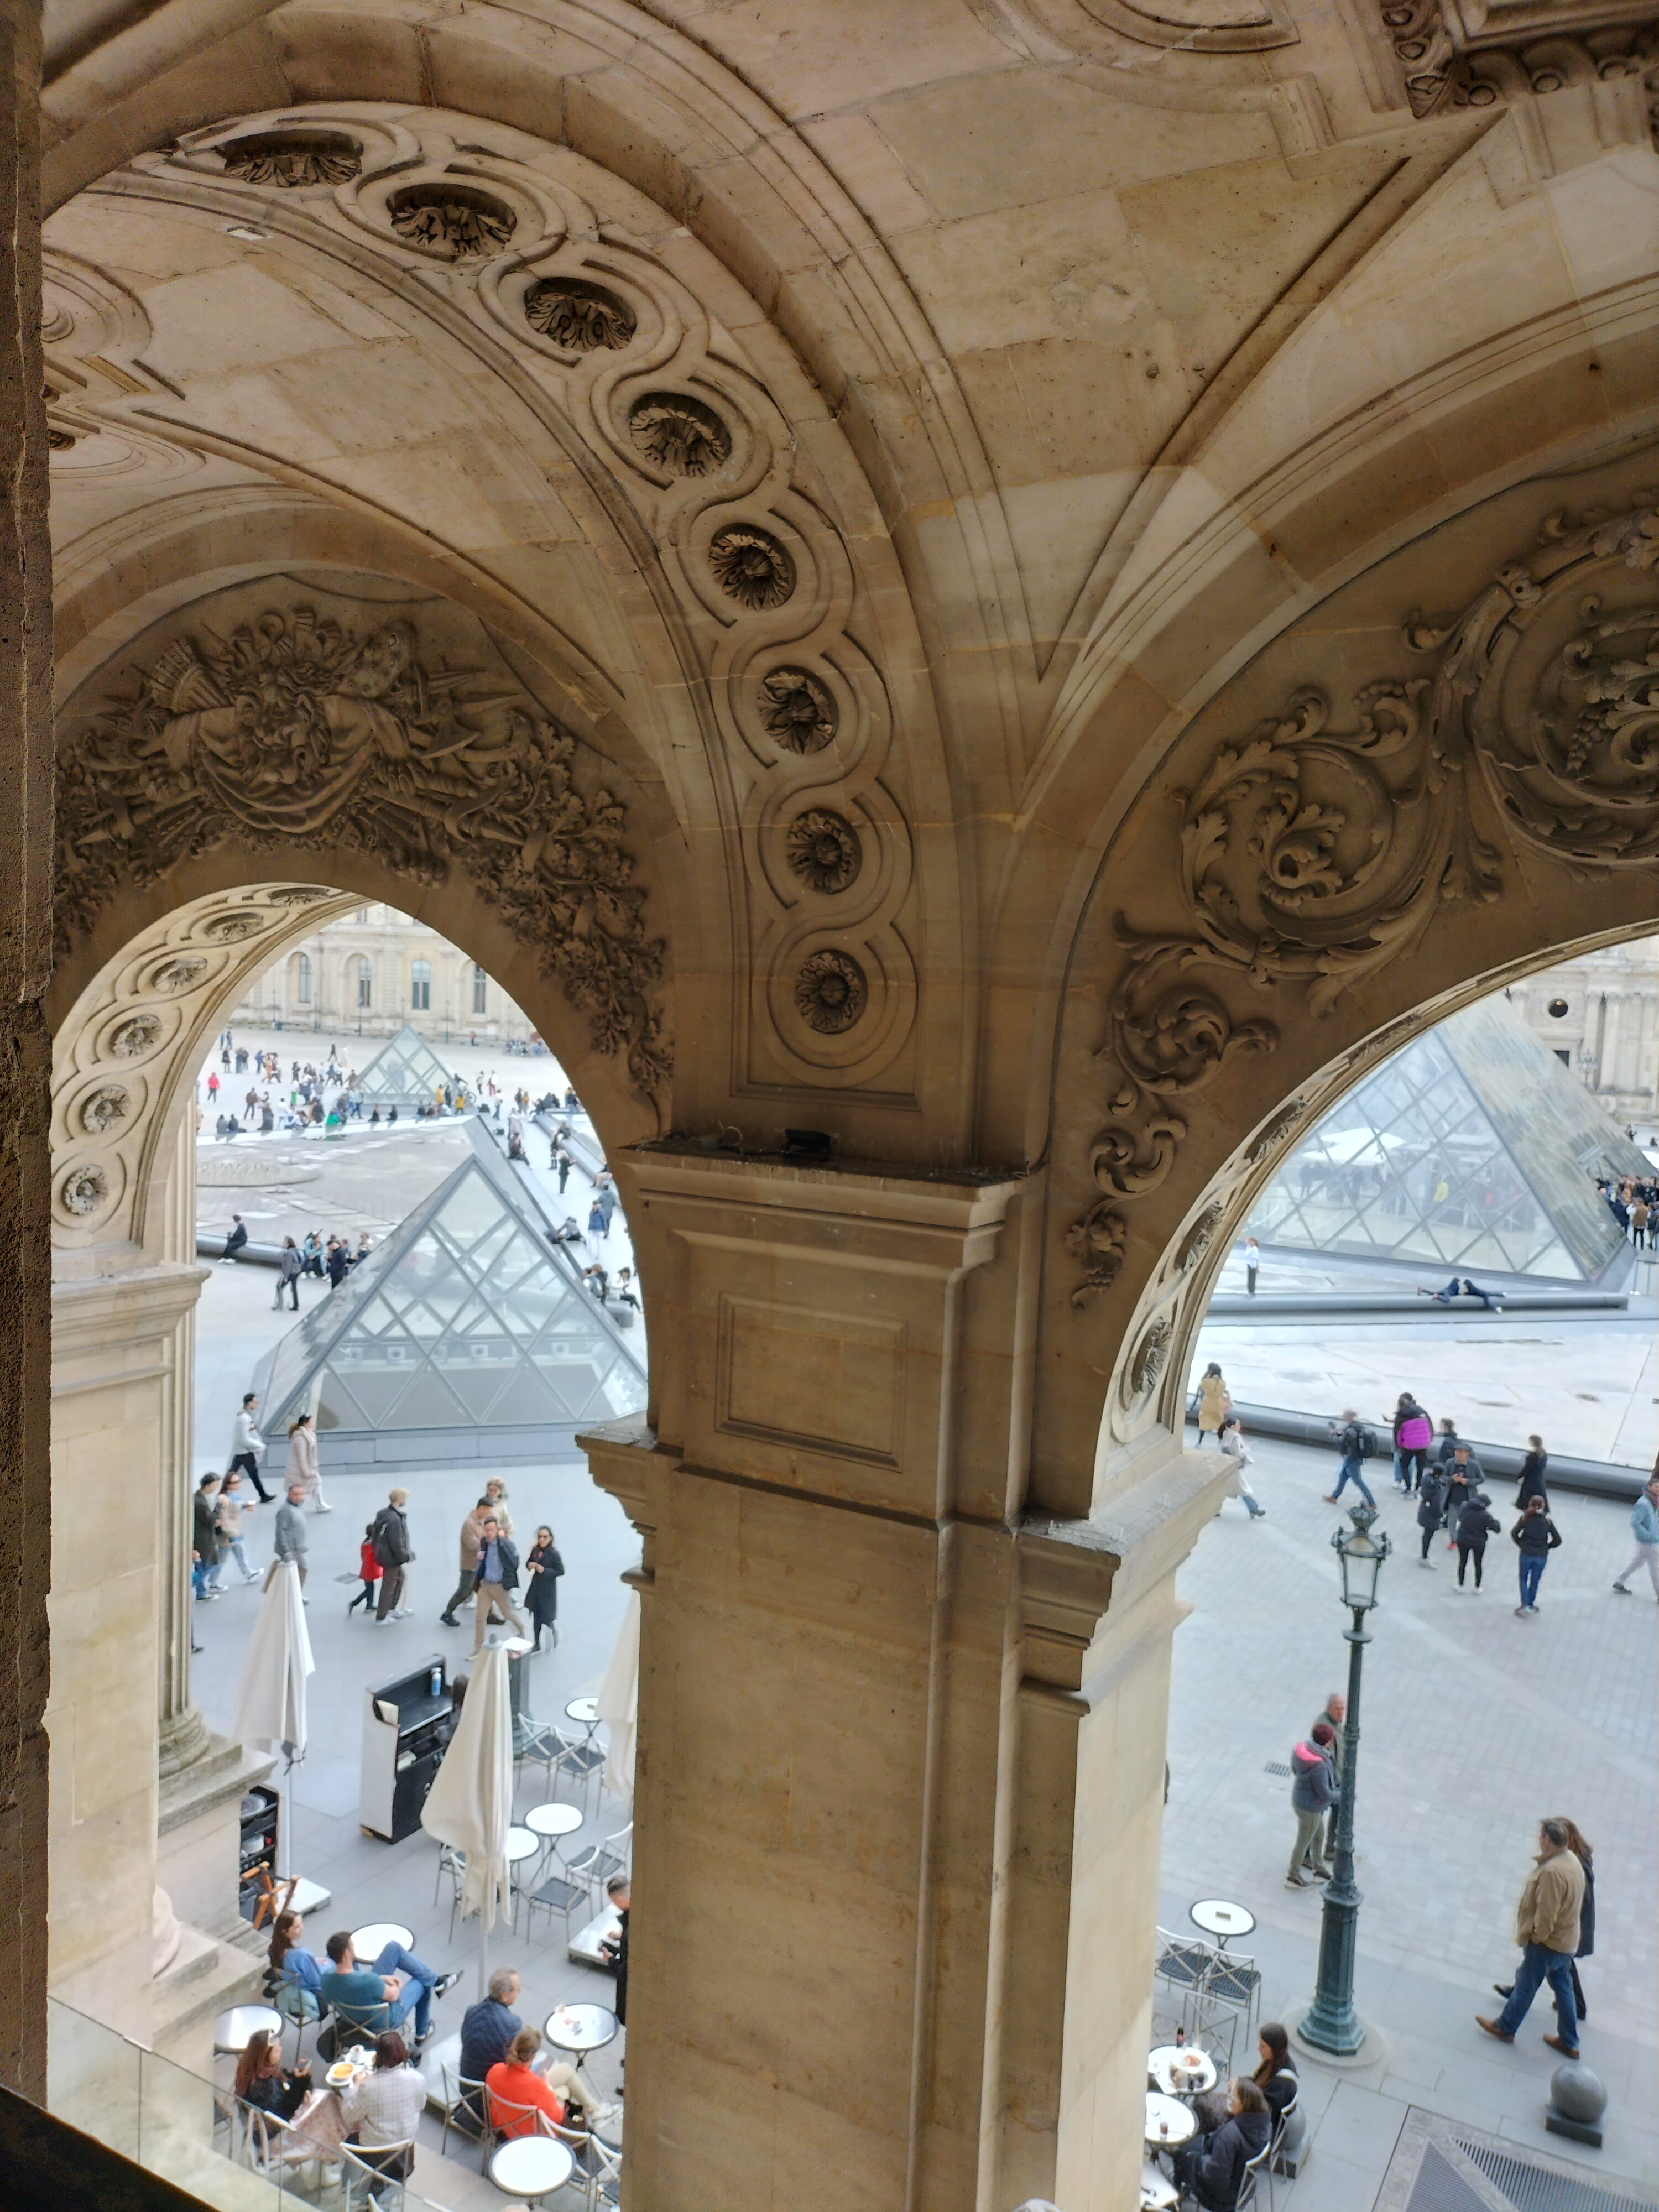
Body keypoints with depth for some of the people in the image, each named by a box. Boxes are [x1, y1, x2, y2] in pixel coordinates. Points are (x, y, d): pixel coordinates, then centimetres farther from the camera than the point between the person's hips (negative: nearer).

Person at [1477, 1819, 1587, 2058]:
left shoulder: (1552, 1871, -33)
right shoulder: (1573, 1860, -2)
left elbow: (1546, 1912, -30)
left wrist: (1536, 1937, -13)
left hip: (1547, 1942, -8)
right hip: (1567, 1940, 8)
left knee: (1526, 1985, 9)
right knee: (1563, 1988, 20)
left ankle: (1505, 2027, 26)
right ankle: (1569, 2042, 31)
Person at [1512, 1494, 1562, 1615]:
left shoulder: (1525, 1518, -10)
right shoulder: (1547, 1521, -7)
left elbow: (1514, 1533, -12)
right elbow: (1557, 1540, -7)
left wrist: (1522, 1544, 4)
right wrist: (1546, 1547, 8)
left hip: (1526, 1554, -1)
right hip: (1541, 1556, 1)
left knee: (1523, 1579, 15)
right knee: (1535, 1581, 17)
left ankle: (1525, 1605, 4)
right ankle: (1531, 1604, 27)